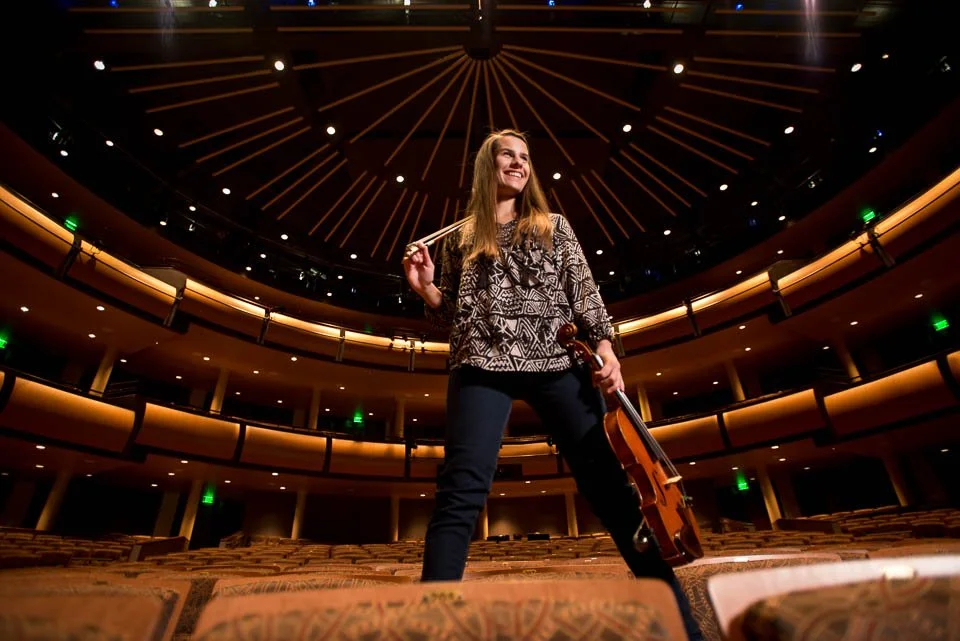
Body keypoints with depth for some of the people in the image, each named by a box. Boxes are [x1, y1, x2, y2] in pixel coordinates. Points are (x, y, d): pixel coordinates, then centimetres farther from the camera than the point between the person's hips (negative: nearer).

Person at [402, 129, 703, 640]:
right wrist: (425, 288, -1)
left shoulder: (554, 227, 21)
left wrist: (605, 349, -3)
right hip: (483, 365, 0)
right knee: (461, 489, -14)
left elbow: (584, 294, 12)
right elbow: (452, 316, 19)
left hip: (557, 362, 1)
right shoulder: (461, 238, 20)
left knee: (609, 484, -4)